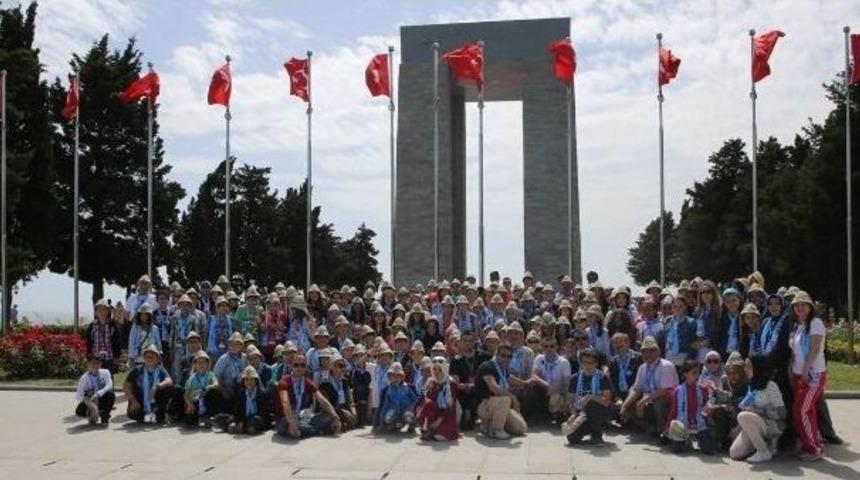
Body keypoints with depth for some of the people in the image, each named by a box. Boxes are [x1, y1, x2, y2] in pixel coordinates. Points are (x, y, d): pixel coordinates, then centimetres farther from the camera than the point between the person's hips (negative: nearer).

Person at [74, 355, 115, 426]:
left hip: (103, 400, 1)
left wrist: (98, 394, -37)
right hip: (90, 402, -1)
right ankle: (92, 416, 8)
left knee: (110, 395, -32)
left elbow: (109, 385, -22)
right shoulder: (84, 378, -12)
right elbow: (78, 395, -12)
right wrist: (85, 400, -34)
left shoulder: (105, 372, -7)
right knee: (79, 411, -29)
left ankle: (104, 417, -6)